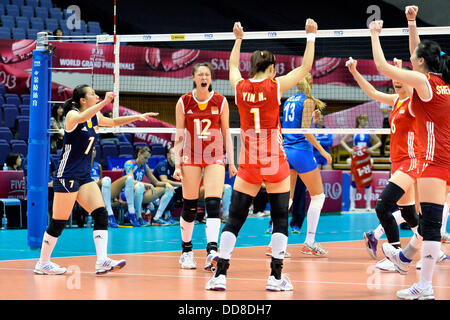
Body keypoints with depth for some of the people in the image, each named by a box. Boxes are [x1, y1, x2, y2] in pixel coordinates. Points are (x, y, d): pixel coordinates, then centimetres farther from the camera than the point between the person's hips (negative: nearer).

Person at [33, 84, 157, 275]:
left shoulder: (94, 117, 11)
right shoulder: (72, 115, -12)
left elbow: (113, 122, 29)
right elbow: (80, 118, -37)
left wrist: (137, 117, 20)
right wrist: (104, 102, -45)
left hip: (84, 176, 8)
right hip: (67, 175, -8)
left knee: (101, 215, -7)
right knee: (59, 222, -4)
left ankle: (102, 261, -12)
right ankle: (42, 264, 9)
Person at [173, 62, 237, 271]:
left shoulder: (221, 101, 2)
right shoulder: (183, 102, 1)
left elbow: (226, 134, 7)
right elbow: (179, 136, 4)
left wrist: (231, 161, 2)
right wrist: (177, 165, -3)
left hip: (215, 157, 0)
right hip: (191, 157, 0)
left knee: (213, 204, -15)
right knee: (189, 206, 3)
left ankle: (212, 250, -24)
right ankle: (186, 251, 18)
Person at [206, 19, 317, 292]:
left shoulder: (240, 87, 1)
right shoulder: (275, 86, -7)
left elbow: (233, 66, 24)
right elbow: (306, 67, 3)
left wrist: (238, 39, 36)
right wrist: (311, 35, 11)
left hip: (248, 164, 3)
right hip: (275, 162, -3)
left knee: (235, 219, 6)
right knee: (280, 219, 6)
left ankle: (220, 274, -1)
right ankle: (276, 277, 2)